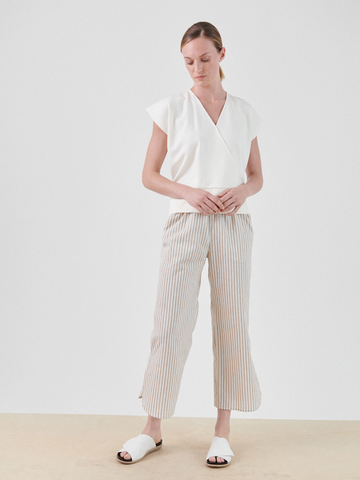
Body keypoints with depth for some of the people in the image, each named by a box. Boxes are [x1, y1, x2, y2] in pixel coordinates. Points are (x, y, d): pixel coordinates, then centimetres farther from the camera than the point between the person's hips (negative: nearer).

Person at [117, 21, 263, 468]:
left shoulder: (244, 112, 10)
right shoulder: (171, 109, 4)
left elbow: (257, 176, 14)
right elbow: (149, 175, 4)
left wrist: (242, 190, -8)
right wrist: (189, 192, -13)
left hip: (233, 226, 2)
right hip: (185, 224, -2)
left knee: (231, 323, 3)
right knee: (170, 323, -3)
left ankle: (223, 429, 16)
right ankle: (153, 429, 12)